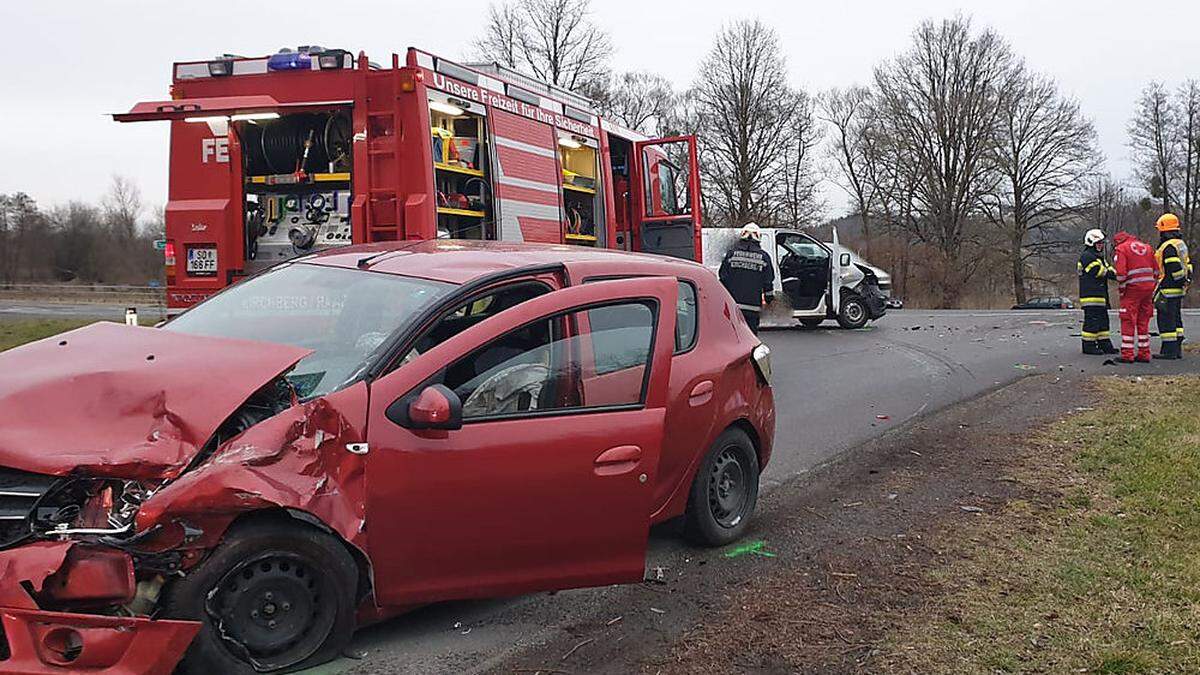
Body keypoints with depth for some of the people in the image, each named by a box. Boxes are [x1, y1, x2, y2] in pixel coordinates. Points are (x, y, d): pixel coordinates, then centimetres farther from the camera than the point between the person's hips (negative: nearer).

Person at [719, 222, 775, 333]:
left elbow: (723, 278, 3)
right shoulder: (763, 256, 1)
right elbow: (769, 282, 6)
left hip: (732, 304, 0)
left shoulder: (731, 253, 1)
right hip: (753, 305, 0)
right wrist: (768, 298, 20)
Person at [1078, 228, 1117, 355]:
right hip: (1091, 296, -11)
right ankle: (1088, 345, -6)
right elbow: (1099, 271, -18)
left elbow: (1108, 269, 16)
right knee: (1092, 320, -9)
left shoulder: (1099, 257, 24)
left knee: (1103, 320, 13)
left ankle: (1105, 344, 18)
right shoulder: (1086, 256, -11)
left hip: (1100, 296, 11)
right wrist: (1117, 275, -13)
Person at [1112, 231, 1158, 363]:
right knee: (1143, 321, 13)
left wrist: (1121, 289, -1)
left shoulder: (1121, 249, -2)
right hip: (1149, 287, 6)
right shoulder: (1147, 247, 17)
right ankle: (1144, 354, 14)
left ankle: (1127, 355, -4)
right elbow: (1156, 270, 15)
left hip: (1133, 288, -6)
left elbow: (1121, 273, -12)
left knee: (1128, 321, -2)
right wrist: (1152, 290, 19)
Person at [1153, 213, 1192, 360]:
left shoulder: (1168, 247, -17)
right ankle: (1177, 349, 18)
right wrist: (1186, 280, 17)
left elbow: (1175, 268, -23)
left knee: (1166, 319, -6)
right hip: (1179, 290, 10)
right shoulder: (1181, 244, 16)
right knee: (1176, 318, 15)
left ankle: (1169, 350, -5)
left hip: (1168, 289, -10)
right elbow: (1188, 265, 19)